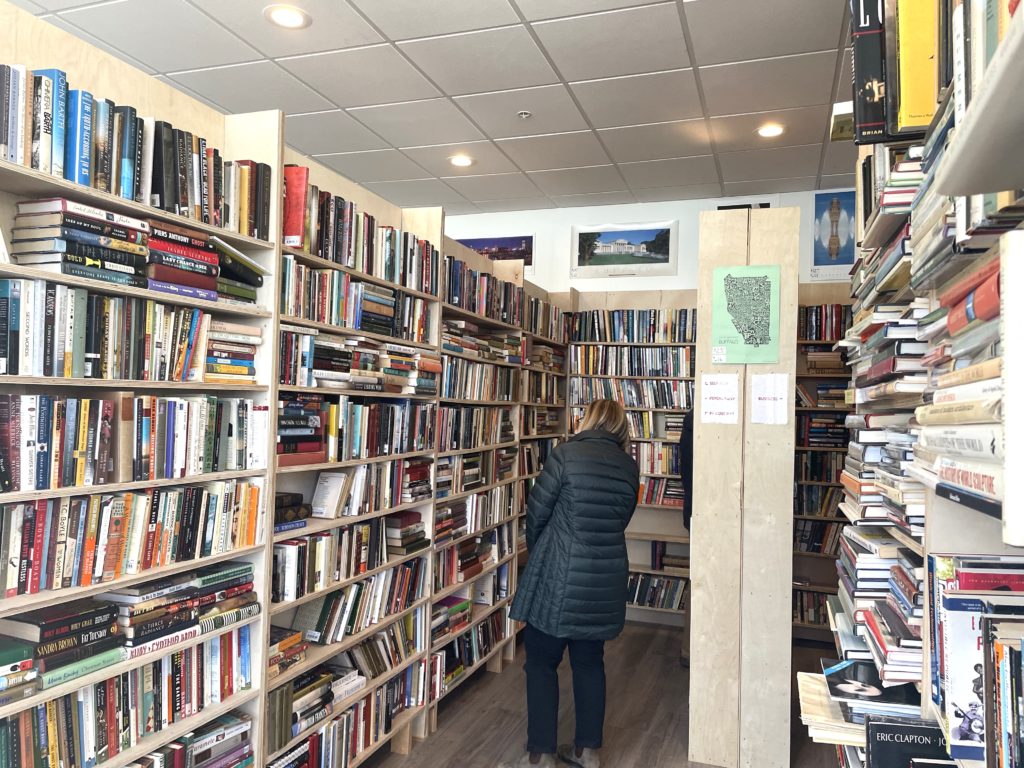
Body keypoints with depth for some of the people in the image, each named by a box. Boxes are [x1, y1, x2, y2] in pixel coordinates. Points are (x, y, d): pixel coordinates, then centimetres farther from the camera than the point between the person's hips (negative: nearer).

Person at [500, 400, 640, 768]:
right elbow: (619, 521, 9)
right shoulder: (629, 467, 3)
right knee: (590, 661, 16)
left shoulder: (566, 455, -12)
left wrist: (536, 549, 13)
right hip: (606, 581, 5)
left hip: (559, 578, -5)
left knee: (542, 663, 7)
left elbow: (536, 513, -6)